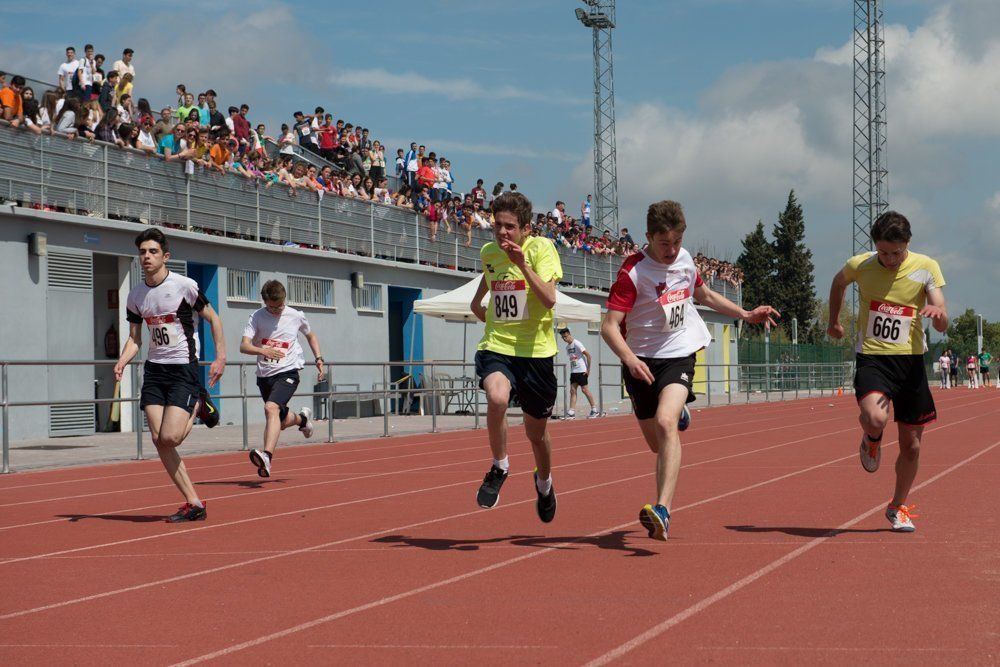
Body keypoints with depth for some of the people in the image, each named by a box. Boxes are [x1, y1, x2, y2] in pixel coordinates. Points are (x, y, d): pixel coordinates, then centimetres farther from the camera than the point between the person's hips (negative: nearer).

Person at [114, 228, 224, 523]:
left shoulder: (184, 286, -10)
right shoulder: (136, 295, 6)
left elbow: (213, 319, -1)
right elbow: (135, 338, 12)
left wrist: (220, 358, -6)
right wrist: (122, 362, -7)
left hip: (184, 369, -5)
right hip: (154, 369, 6)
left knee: (170, 437, -17)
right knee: (158, 440, -3)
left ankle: (200, 405, 15)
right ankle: (193, 504, 5)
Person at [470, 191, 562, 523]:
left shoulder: (541, 248, -9)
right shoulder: (488, 253, 4)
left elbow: (549, 299, -23)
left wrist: (523, 265, -29)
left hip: (536, 350, -2)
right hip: (496, 347, 2)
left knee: (536, 431, 12)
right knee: (497, 398, -31)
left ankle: (544, 482, 44)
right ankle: (499, 467, -7)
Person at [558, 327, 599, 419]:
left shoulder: (577, 344, -11)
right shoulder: (567, 347, 13)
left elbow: (588, 355, -13)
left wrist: (588, 369, -14)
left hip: (581, 371, -8)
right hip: (573, 371, 8)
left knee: (584, 389, -6)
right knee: (572, 390, 1)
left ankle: (594, 410, 3)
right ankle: (571, 412, -3)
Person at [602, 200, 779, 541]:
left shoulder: (684, 259, 3)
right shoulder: (633, 272, -14)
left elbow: (704, 295, 26)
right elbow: (610, 326, -20)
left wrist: (746, 314, 25)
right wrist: (630, 359, -38)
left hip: (679, 356, 1)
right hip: (642, 362, -1)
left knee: (665, 423, -26)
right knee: (656, 443, 12)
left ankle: (662, 511, -37)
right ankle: (678, 414, 52)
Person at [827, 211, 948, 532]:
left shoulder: (926, 268, -3)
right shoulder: (859, 265, -3)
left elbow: (943, 325, -8)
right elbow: (839, 282, 23)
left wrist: (937, 313, -31)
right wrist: (834, 321, 27)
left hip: (911, 360, 2)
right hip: (872, 358, -2)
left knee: (911, 445, 6)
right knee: (875, 418, -31)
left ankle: (898, 507, 30)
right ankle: (872, 440, 8)